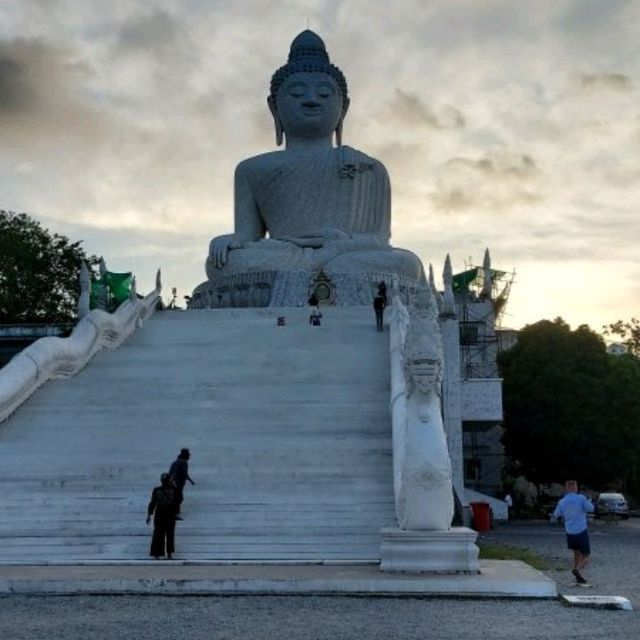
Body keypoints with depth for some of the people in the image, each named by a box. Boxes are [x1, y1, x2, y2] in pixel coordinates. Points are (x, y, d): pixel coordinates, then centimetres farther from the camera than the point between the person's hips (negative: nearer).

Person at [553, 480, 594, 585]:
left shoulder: (562, 502, -1)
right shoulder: (581, 498, -11)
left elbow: (556, 515, 10)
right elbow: (591, 509, -7)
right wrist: (588, 502, 12)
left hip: (570, 533, 4)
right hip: (581, 532, -4)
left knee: (577, 553, 24)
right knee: (586, 557, 5)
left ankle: (579, 578, 18)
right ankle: (577, 569, -24)